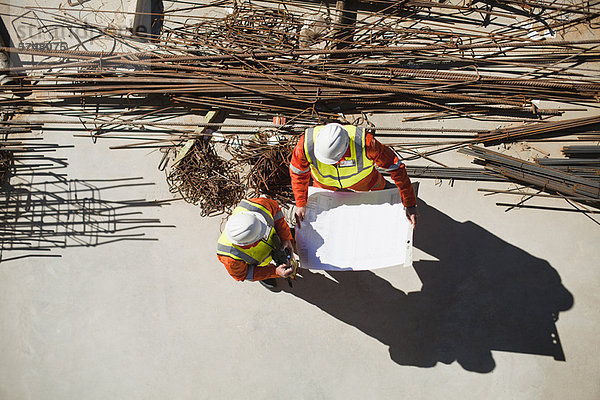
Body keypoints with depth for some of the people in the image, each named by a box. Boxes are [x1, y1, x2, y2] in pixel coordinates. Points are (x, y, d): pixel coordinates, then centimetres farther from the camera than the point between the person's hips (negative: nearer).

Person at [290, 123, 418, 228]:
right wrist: (301, 204, -12)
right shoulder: (306, 144, -41)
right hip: (325, 183, 1)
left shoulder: (365, 143, -45)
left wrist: (410, 205, -30)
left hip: (361, 179, -1)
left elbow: (396, 168, -34)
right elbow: (298, 173, -18)